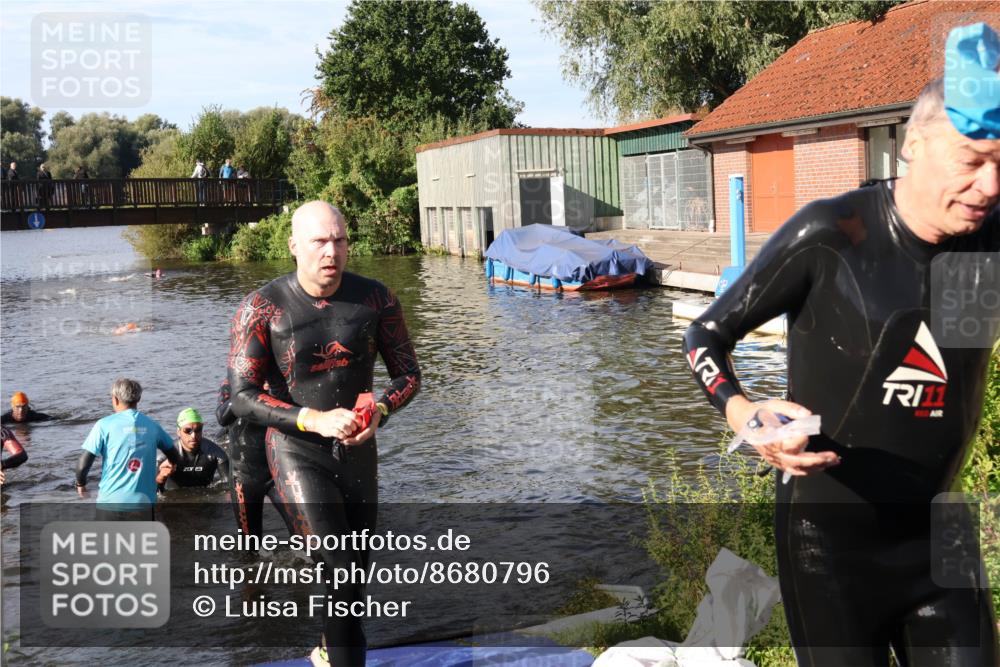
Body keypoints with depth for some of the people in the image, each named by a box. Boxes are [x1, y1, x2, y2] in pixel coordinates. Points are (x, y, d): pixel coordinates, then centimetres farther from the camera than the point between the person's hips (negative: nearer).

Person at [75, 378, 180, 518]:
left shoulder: (104, 424, -5)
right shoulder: (152, 426, 6)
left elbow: (83, 464, -8)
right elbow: (176, 459, 15)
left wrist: (81, 484, 13)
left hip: (111, 501, -2)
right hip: (143, 502, 2)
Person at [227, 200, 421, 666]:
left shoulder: (375, 299, -6)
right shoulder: (262, 308, -14)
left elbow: (408, 373, 3)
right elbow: (242, 397, -14)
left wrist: (380, 409, -19)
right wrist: (314, 419, -27)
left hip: (358, 450, 4)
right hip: (296, 452, -4)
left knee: (355, 568, 17)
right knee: (341, 570, -18)